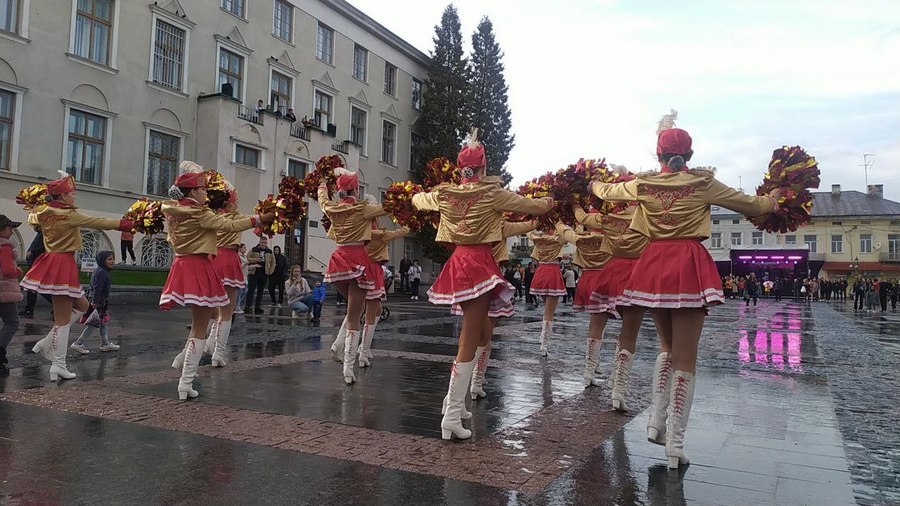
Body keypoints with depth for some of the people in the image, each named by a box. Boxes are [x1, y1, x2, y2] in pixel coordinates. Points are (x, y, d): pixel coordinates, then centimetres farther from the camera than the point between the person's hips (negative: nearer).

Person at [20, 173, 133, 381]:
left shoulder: (44, 214, 9)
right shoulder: (69, 215, -14)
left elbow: (34, 217, 34)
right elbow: (100, 223, -13)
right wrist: (129, 223, -10)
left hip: (51, 262, 9)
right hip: (63, 265, -9)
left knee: (81, 305, 20)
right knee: (63, 318, -2)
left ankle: (49, 343, 13)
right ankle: (58, 365, 3)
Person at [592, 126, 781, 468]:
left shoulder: (643, 185, 6)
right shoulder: (703, 184, 1)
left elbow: (607, 192, 25)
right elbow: (752, 205, 10)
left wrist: (595, 184, 47)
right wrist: (772, 198, 33)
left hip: (654, 266, 3)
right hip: (690, 266, -3)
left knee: (667, 347, 21)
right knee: (685, 358, 0)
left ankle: (656, 421, 14)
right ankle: (675, 443, 1)